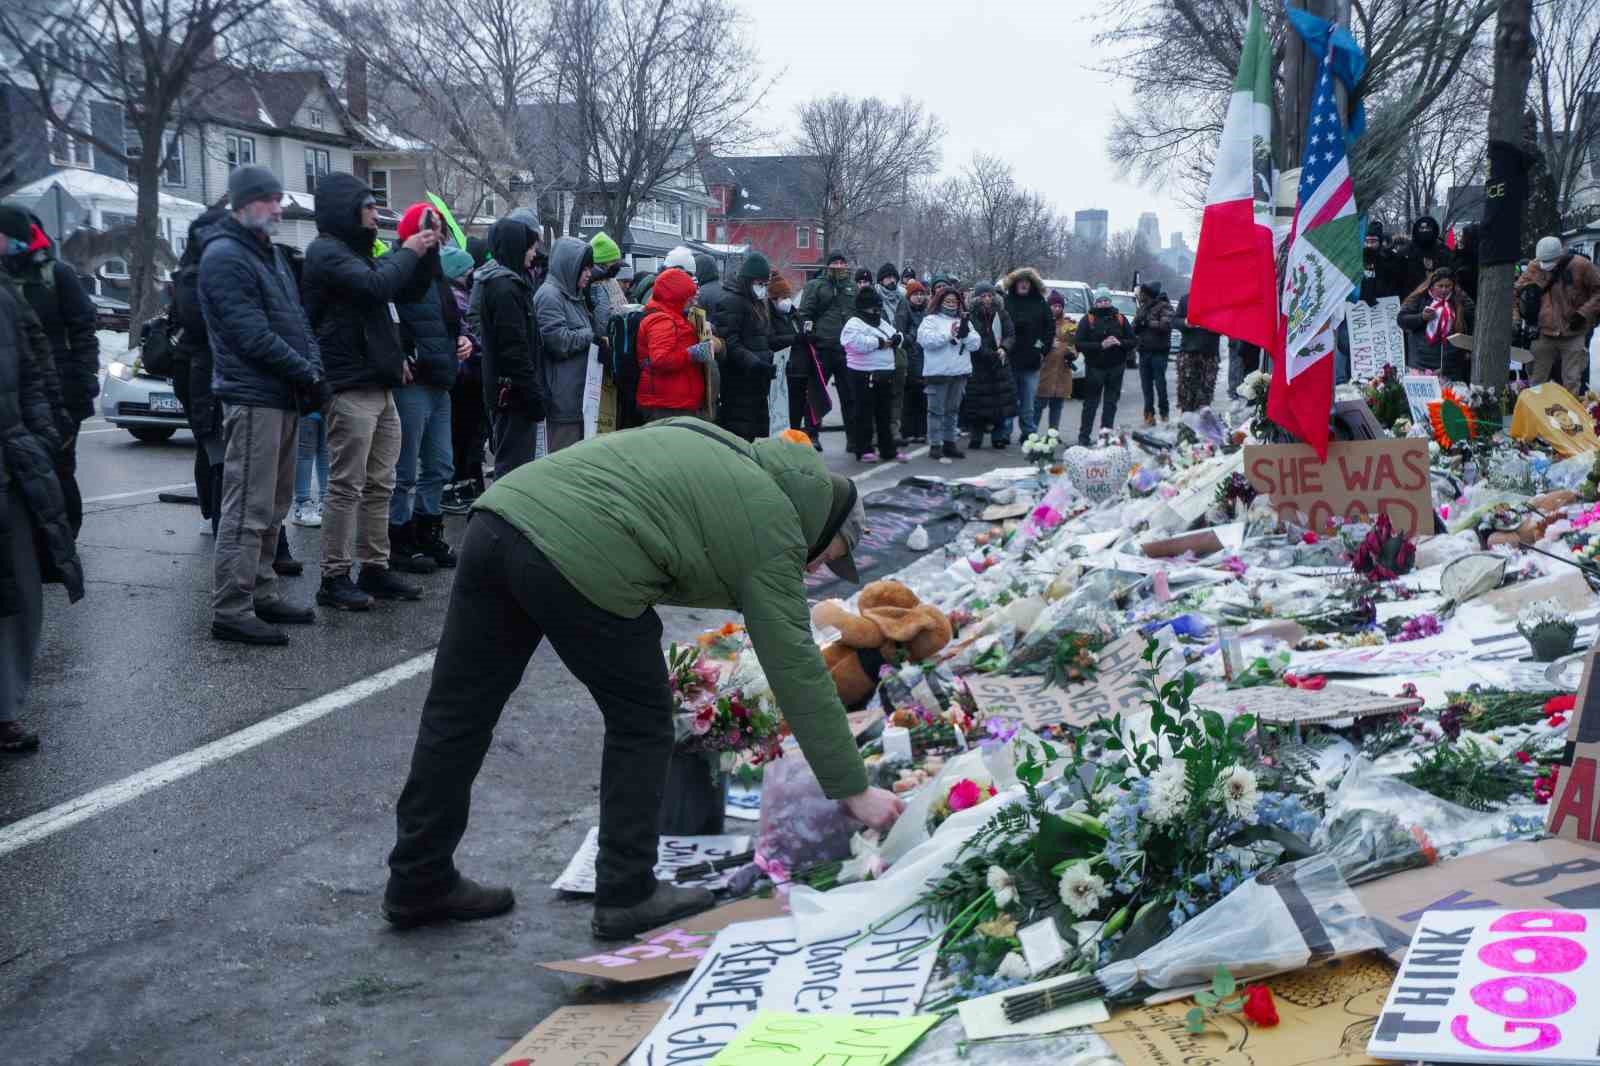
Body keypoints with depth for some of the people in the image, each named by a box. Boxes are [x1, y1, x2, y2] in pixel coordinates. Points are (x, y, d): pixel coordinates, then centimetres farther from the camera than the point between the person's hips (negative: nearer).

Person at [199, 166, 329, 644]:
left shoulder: (270, 254, 19)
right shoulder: (225, 257, -10)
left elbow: (297, 318, 18)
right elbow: (253, 335, -18)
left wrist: (314, 370, 1)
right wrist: (309, 374, -14)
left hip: (285, 398, 10)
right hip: (253, 399, -10)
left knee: (273, 508, 14)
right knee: (248, 509, -9)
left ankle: (262, 594, 23)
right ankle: (231, 610, -6)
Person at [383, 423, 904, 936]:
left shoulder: (714, 446, 28)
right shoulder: (772, 528, 7)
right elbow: (797, 669, 5)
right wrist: (854, 791, 11)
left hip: (499, 511, 8)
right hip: (579, 560, -8)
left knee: (458, 713, 15)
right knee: (641, 722, 12)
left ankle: (418, 883, 28)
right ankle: (626, 896, 19)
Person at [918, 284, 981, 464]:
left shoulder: (964, 321, 16)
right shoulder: (931, 320, 0)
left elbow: (975, 344, 8)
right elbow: (926, 339, -17)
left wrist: (965, 334, -12)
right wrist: (949, 334, -20)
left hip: (960, 372, 6)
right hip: (938, 372, -6)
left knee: (953, 410, 12)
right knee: (937, 410, -3)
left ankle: (949, 443, 21)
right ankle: (935, 445, 1)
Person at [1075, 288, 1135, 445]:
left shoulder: (1120, 319, 8)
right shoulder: (1087, 320, 0)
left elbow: (1132, 341, 7)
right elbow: (1079, 344, -9)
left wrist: (1119, 343, -15)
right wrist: (1100, 345, -21)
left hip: (1116, 367, 3)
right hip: (1094, 367, -3)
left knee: (1111, 403, 6)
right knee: (1091, 403, -2)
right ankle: (1084, 436, 2)